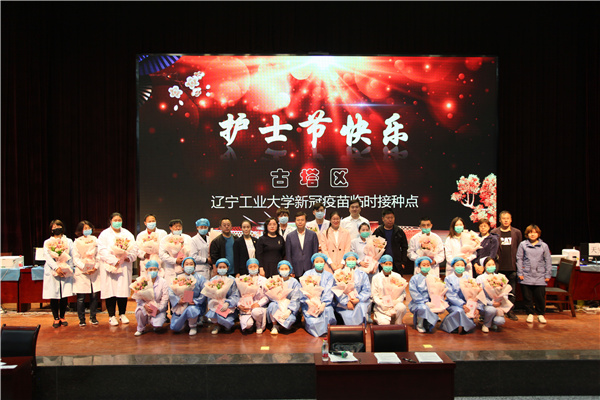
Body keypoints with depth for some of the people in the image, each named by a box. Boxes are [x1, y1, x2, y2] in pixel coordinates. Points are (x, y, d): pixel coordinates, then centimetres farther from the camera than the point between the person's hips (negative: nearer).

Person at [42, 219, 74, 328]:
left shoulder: (68, 241, 15)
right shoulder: (47, 242, 13)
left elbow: (71, 257, 8)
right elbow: (47, 257, -1)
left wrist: (68, 269, -7)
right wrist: (56, 268, -16)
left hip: (66, 273, 0)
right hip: (52, 272, 0)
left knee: (64, 296, -1)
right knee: (53, 296, -3)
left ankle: (62, 317, 12)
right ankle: (56, 318, 6)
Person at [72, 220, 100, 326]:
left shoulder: (95, 240, 11)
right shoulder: (77, 242, 3)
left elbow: (98, 255, 9)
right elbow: (76, 258, -2)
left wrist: (95, 267, -5)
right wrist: (84, 268, -12)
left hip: (94, 271, 2)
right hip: (81, 272, -2)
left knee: (95, 295, 1)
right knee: (81, 297, -2)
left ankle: (93, 317, 13)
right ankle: (81, 319, 9)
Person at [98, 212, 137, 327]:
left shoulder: (127, 234, 15)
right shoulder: (104, 234, 3)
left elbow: (134, 247, 6)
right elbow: (102, 250, -8)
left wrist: (129, 257, -12)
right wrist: (114, 261, -17)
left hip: (124, 267, 3)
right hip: (110, 266, -3)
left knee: (124, 289, 3)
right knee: (111, 290, -4)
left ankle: (122, 314, 14)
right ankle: (112, 316, 4)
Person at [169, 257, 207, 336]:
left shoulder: (199, 277, 1)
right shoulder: (179, 278, 9)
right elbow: (171, 291, 0)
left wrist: (195, 301, -17)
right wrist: (178, 300, -15)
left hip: (196, 305, -2)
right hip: (181, 305, 3)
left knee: (191, 309, -37)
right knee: (175, 327, -9)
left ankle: (193, 327, -7)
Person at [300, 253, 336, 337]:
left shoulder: (329, 276, 13)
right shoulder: (308, 274, 13)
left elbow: (328, 292, 1)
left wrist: (323, 304, -16)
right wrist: (309, 303, -15)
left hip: (325, 302, 1)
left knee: (327, 312, -30)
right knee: (313, 319, -28)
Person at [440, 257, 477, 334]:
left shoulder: (468, 277, 8)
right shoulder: (448, 278, -1)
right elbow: (450, 295, -8)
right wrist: (462, 304, -19)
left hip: (466, 302, 3)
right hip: (453, 303, -3)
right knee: (459, 311, -33)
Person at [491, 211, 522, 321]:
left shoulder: (517, 233, 7)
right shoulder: (494, 232, 4)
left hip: (512, 267, 1)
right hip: (499, 267, -1)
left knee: (512, 290, 7)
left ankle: (510, 311, 18)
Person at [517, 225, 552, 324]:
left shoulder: (544, 246, 7)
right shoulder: (523, 245, 4)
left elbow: (548, 261, 9)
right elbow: (519, 259, 5)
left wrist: (548, 275, 4)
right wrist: (520, 273, -1)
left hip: (540, 276, 0)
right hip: (526, 276, 0)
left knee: (540, 296, 1)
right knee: (527, 296, 5)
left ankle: (541, 314, 18)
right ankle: (530, 314, 19)